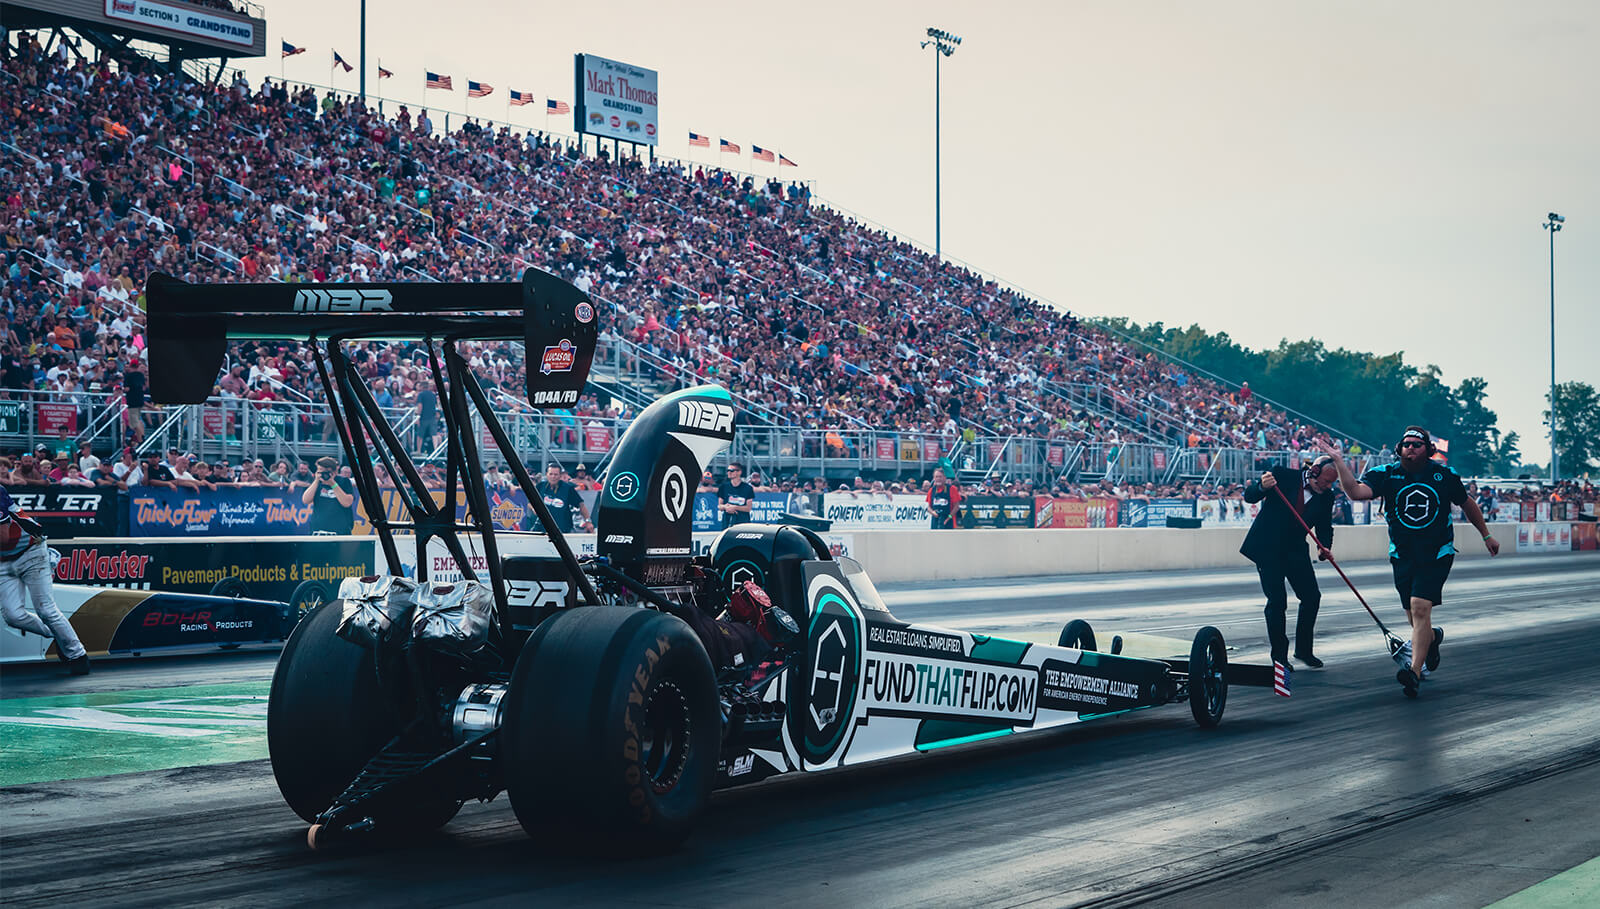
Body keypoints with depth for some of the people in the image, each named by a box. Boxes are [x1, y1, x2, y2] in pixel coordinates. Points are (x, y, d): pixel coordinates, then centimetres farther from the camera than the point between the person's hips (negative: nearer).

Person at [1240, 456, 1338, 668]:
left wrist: (1324, 547, -17)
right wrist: (1262, 486, -33)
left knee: (1312, 597, 0)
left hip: (1295, 551, 5)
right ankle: (1279, 654, 6)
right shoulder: (1282, 476, -12)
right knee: (1277, 602, -7)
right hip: (1268, 549, -5)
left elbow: (1325, 526, 5)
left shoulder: (1326, 496, 0)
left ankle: (1303, 650, 17)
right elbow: (1249, 496, -10)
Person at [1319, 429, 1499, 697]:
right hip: (1402, 554, 2)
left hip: (1437, 554, -2)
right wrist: (1339, 462, -33)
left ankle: (1415, 671, -23)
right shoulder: (1386, 474, -4)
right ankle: (1432, 638, 46)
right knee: (1413, 615, 10)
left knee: (1420, 607, -19)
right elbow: (1356, 492, -21)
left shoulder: (1445, 476, -2)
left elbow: (1467, 504, 15)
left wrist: (1486, 535, 22)